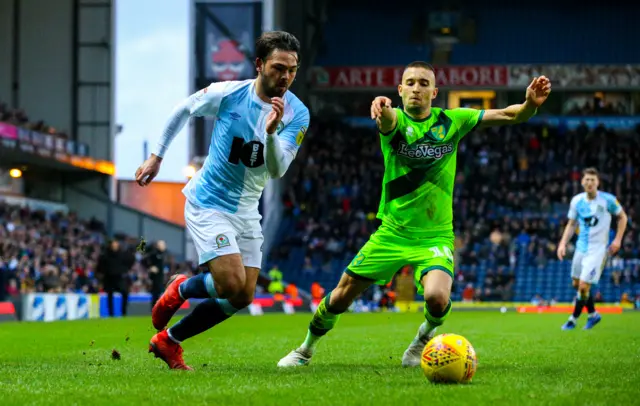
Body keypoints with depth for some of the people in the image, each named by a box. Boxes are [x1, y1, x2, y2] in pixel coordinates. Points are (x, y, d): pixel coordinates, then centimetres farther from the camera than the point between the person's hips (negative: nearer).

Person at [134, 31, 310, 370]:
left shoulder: (297, 114, -9)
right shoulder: (228, 94, -14)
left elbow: (277, 170, -20)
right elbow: (183, 110, 6)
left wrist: (272, 131, -38)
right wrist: (157, 156, 9)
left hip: (246, 211, 5)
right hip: (208, 203, -5)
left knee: (243, 297, 3)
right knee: (232, 284, -20)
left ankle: (169, 340, 21)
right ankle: (180, 290, 13)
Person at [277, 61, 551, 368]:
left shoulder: (451, 121, -1)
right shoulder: (396, 120, -7)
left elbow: (506, 115, -7)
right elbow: (387, 120, -33)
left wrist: (529, 105, -30)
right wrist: (382, 108, -59)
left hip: (435, 236, 0)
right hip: (392, 232, 0)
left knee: (437, 297, -27)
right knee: (341, 296, 4)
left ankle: (425, 336, 7)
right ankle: (306, 349, 32)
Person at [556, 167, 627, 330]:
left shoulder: (608, 200, -12)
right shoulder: (577, 201, -1)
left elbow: (622, 217, 4)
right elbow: (571, 224, 11)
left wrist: (618, 239, -4)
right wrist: (563, 243, 0)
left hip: (598, 249, -5)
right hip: (581, 247, 5)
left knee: (584, 286, -11)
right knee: (576, 284, 12)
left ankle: (573, 319, 7)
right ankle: (593, 314, 33)